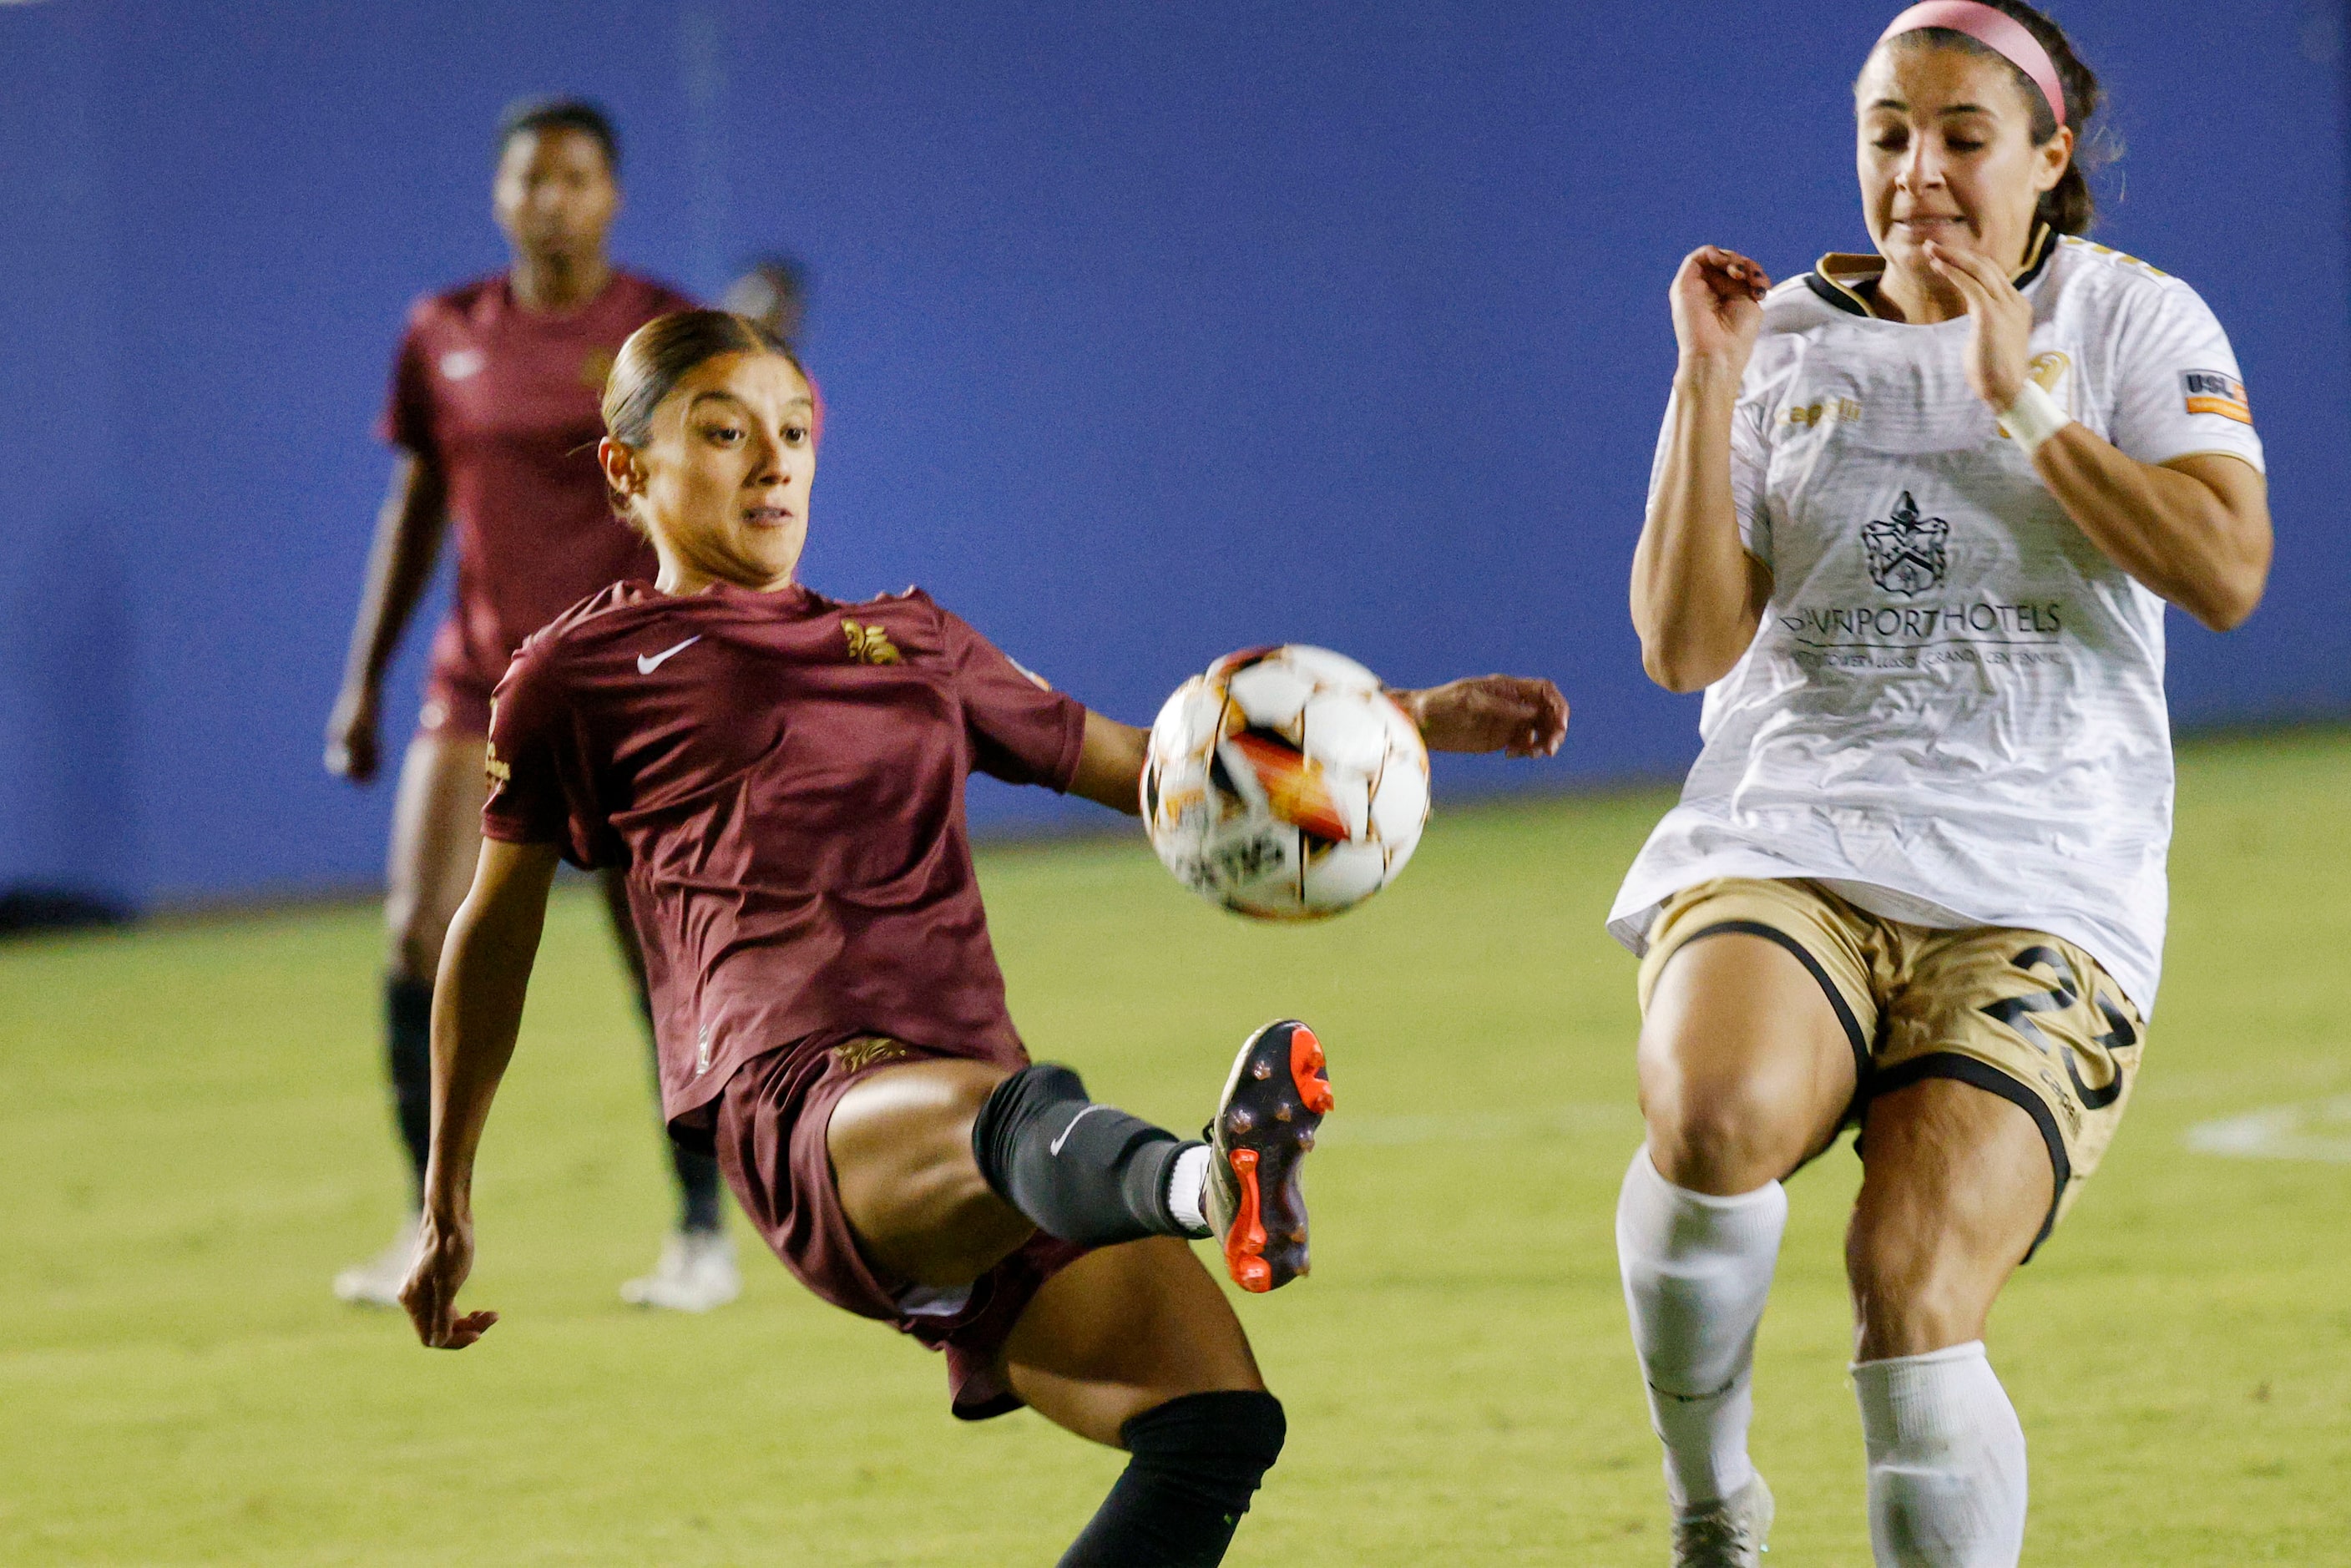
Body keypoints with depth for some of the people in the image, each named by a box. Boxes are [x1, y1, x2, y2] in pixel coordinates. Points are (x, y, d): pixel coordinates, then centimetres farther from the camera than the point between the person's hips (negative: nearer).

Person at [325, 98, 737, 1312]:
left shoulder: (669, 339, -3)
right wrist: (363, 683, 13)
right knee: (419, 943, -9)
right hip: (478, 687, 3)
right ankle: (432, 1232, 2)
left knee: (666, 964, -3)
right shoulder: (445, 336, 7)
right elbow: (416, 510, 15)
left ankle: (703, 1235, 10)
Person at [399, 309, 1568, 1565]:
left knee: (1216, 1423, -19)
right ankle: (1210, 1180, -77)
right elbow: (495, 931, 26)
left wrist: (1417, 718, 27)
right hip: (803, 1107, -7)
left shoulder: (910, 645, 31)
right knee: (1022, 1114, -43)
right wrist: (448, 1198, 31)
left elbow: (1142, 766, 35)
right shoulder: (579, 674, 17)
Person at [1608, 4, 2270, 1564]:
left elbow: (2226, 574, -8)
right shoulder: (1788, 342, 11)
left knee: (1915, 1290, -21)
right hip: (1787, 849, 1)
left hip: (2043, 893, -1)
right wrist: (1708, 385, -5)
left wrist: (2026, 403, -11)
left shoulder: (2133, 322, 8)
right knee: (1719, 1116, -33)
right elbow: (1684, 647, 2)